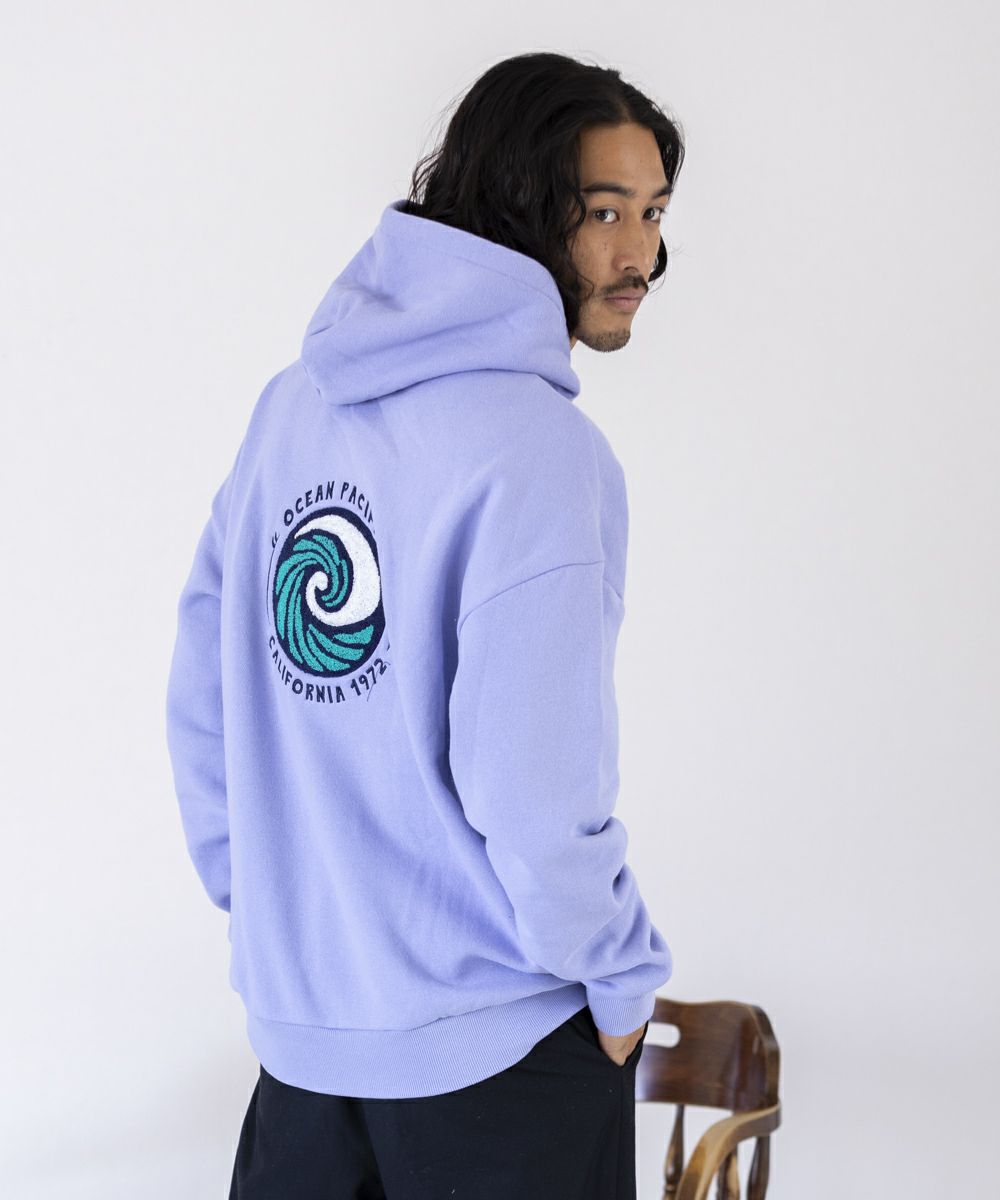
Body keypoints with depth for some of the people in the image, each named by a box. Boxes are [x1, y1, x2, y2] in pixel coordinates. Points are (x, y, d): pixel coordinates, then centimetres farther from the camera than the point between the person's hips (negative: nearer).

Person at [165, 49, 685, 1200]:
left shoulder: (292, 406, 4)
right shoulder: (538, 446, -19)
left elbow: (201, 697, 8)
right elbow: (528, 785, -23)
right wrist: (623, 977, -8)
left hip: (295, 1012, 6)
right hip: (496, 1043, -6)